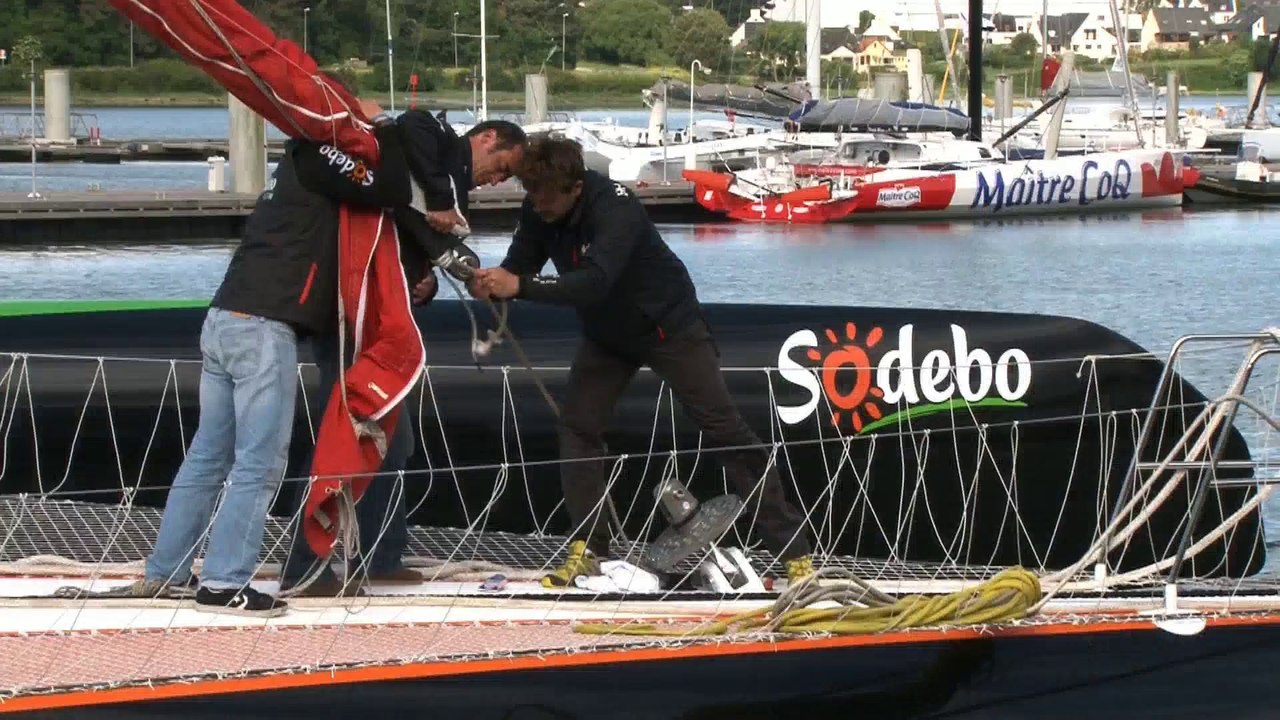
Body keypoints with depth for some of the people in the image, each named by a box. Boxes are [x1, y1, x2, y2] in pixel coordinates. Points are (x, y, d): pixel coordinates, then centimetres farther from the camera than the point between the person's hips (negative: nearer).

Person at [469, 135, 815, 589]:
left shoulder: (615, 209, -36)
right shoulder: (538, 211, -13)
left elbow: (595, 282, -47)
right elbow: (519, 266, -12)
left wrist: (520, 287, -54)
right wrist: (490, 284, -35)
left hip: (669, 325, -6)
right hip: (607, 333, 6)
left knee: (723, 428, -5)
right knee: (577, 428, -6)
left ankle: (792, 550, -2)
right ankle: (587, 551, 3)